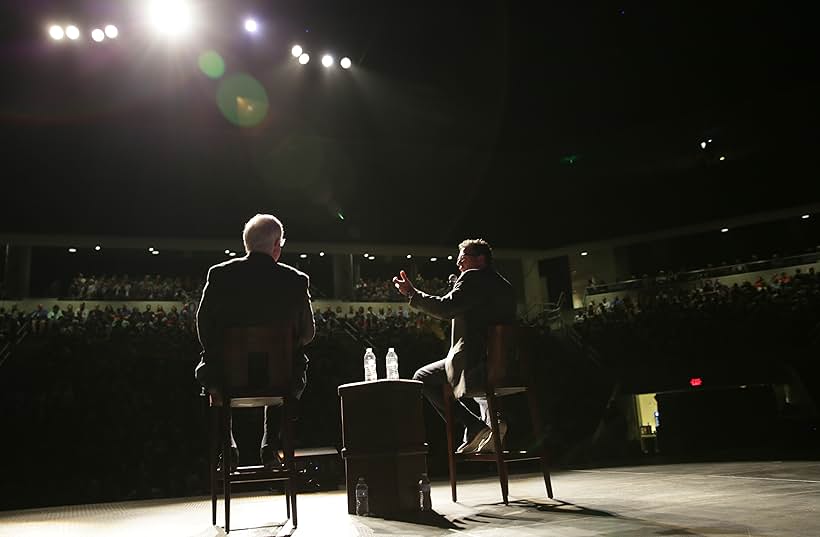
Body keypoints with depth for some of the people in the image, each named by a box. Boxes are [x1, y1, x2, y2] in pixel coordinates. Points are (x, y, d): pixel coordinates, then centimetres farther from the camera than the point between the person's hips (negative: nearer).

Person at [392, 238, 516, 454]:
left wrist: (412, 293, -6)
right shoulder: (505, 285, 20)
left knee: (422, 378, 6)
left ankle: (476, 428, -4)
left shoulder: (473, 277, -6)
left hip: (474, 362, -9)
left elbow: (445, 308, -17)